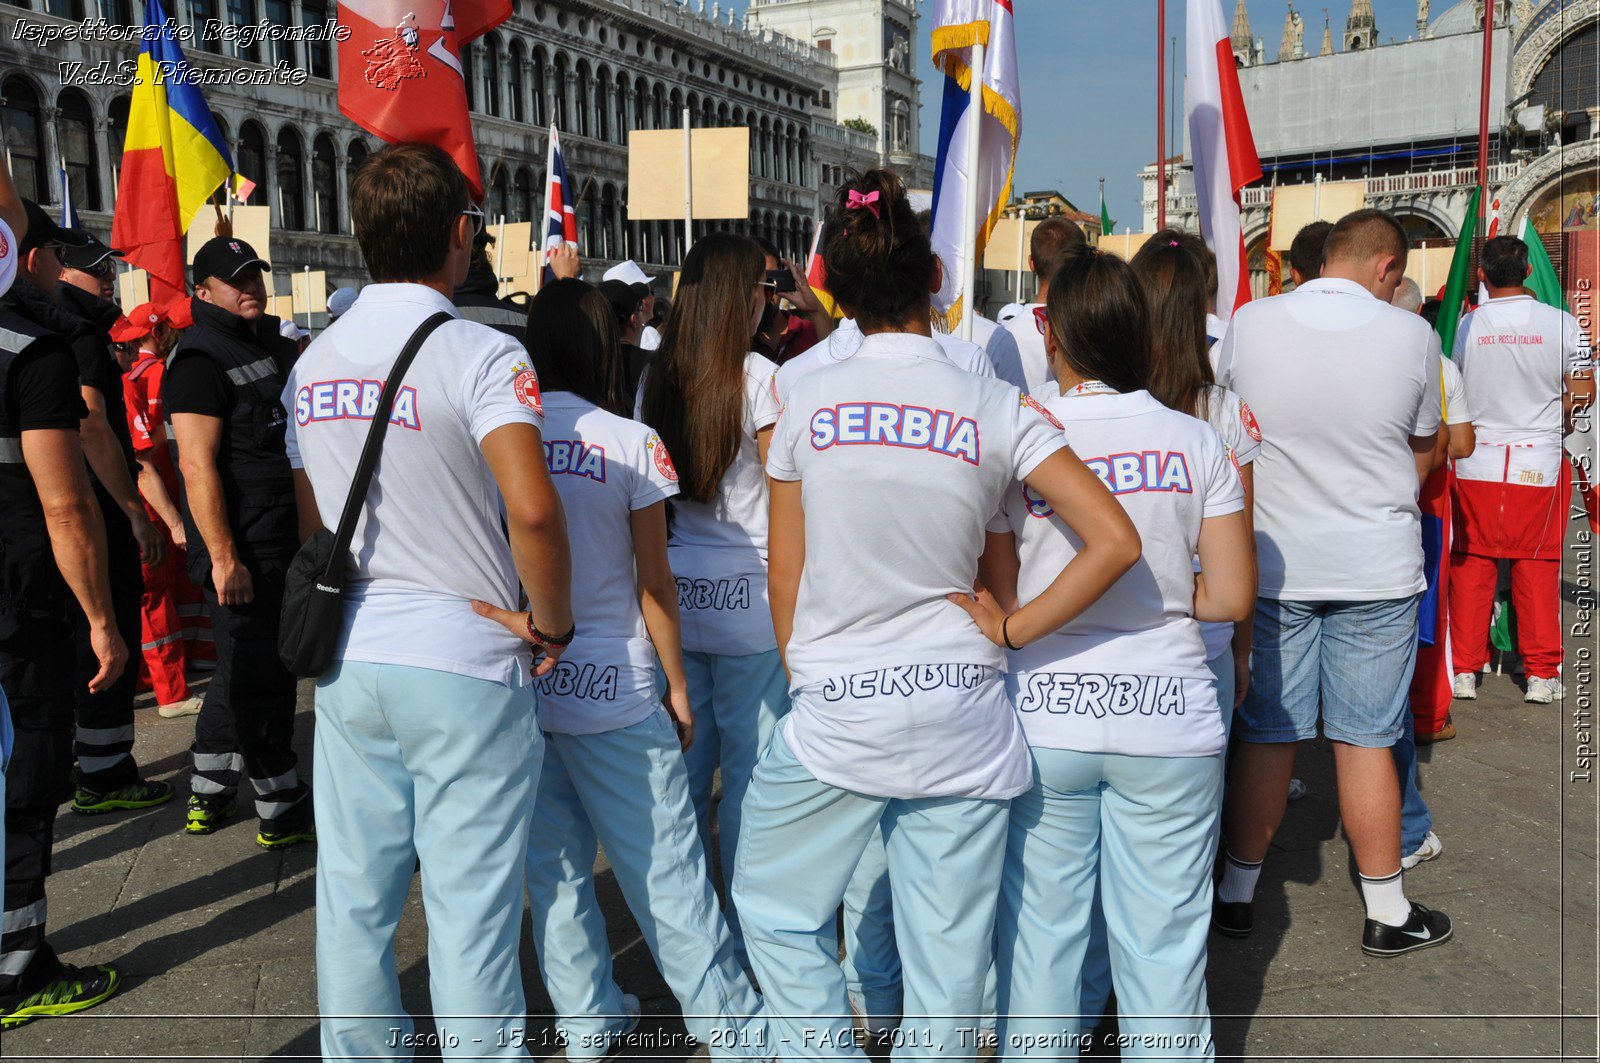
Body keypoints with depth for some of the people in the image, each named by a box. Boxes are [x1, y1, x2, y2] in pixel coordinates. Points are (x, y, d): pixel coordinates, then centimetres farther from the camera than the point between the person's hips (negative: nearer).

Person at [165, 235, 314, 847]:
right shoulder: (200, 358, -13)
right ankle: (284, 812, 9)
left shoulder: (276, 346, 15)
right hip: (242, 548, -9)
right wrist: (224, 557, -24)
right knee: (258, 674, -1)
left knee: (244, 669, 17)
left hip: (287, 540, 9)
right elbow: (198, 465, -19)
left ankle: (208, 792, 31)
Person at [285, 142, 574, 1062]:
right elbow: (533, 510, -28)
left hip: (348, 663, 6)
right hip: (465, 666, -6)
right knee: (471, 906, 5)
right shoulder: (482, 354, -14)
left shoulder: (312, 363, 8)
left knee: (355, 894, 17)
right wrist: (552, 623, -13)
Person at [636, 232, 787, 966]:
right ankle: (749, 928, 16)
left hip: (674, 593, 5)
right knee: (750, 769, 5)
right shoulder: (757, 378, -9)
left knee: (686, 767, 14)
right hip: (747, 596, -5)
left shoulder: (655, 381, 6)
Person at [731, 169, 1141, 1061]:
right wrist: (1014, 630, -2)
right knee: (949, 954, 14)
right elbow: (1117, 540, -11)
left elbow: (785, 584, 2)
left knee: (777, 909, 21)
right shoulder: (997, 409, -4)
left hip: (834, 712, -1)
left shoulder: (808, 402, -4)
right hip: (963, 721, 1)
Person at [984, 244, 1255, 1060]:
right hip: (1169, 718, 1)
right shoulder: (1197, 443, -3)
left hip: (1044, 718, 0)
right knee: (1162, 944, 12)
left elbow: (999, 606, -4)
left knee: (1038, 935, 14)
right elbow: (1232, 597, -3)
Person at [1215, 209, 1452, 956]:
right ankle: (1387, 913, 21)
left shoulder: (1248, 323, -5)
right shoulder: (1412, 335, -7)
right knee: (1365, 741, 7)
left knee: (1265, 734, 11)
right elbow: (1422, 455, 5)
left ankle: (1237, 894, 22)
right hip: (1378, 566, -1)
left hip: (1273, 562, 1)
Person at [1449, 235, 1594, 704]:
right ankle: (1541, 674, 12)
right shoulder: (1560, 323, -6)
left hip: (1475, 463, 0)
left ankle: (1464, 670, 11)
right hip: (1539, 464, 0)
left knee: (1470, 565, 8)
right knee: (1537, 569, 8)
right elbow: (1583, 393, -3)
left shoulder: (1463, 326, -5)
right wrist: (1556, 413, 17)